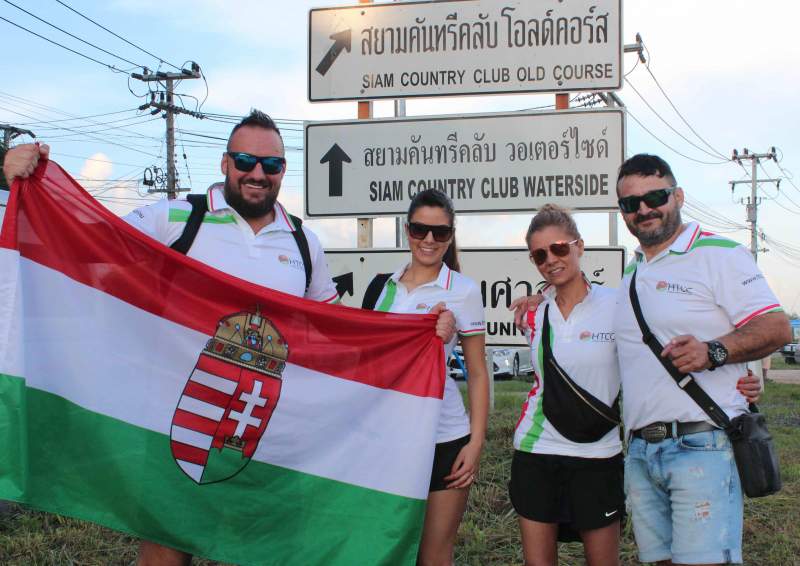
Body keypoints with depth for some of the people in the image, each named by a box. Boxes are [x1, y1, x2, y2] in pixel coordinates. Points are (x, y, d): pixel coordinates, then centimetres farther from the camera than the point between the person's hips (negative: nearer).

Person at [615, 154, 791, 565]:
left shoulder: (719, 254, -3)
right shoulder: (631, 275, 20)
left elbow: (777, 328, -9)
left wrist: (714, 352, -26)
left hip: (702, 448, -7)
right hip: (640, 451, 7)